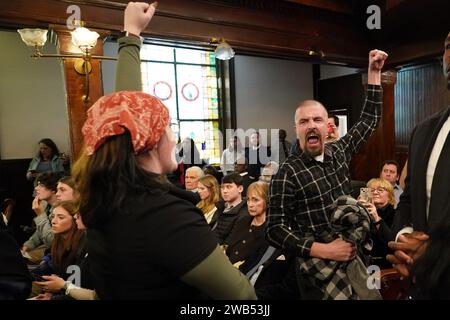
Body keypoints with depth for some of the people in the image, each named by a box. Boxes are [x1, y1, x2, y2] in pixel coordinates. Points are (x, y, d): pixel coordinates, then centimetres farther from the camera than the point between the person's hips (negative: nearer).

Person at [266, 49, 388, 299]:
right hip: (317, 267, -6)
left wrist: (374, 72, 10)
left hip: (354, 257, 6)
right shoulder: (288, 173, -16)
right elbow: (275, 229, -17)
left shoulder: (339, 152, 1)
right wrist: (324, 251, -24)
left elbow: (370, 119, 12)